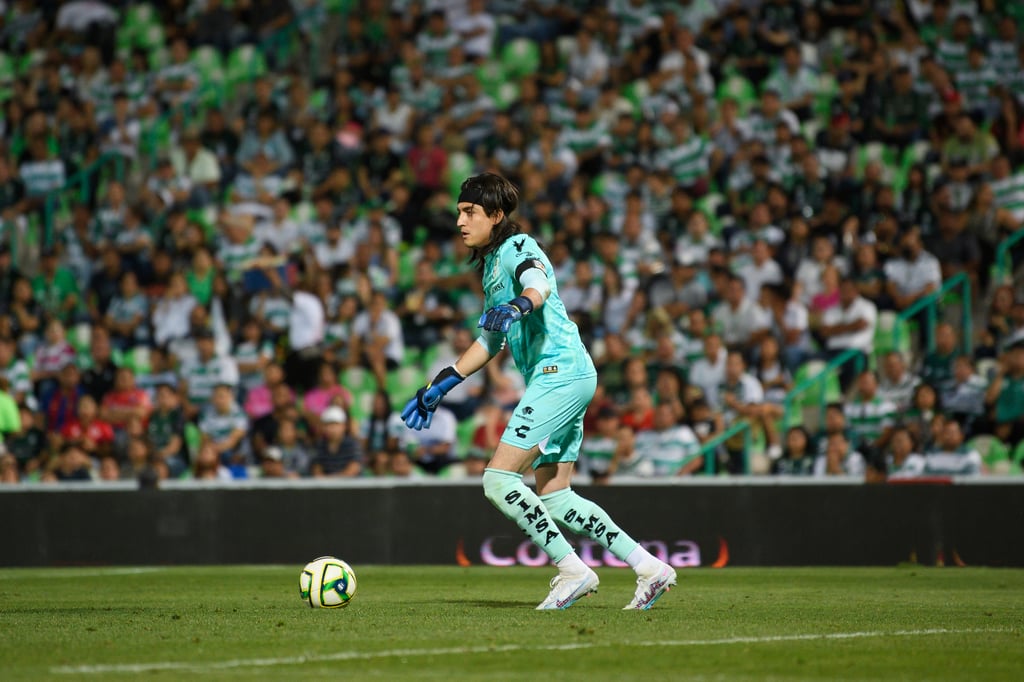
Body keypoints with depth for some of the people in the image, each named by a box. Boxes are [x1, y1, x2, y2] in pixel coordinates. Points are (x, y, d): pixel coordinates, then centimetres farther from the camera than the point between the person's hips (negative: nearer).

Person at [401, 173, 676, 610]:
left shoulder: (519, 247, -5)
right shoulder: (491, 264, 23)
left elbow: (539, 284, -29)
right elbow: (491, 341, 32)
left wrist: (518, 306, -51)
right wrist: (440, 385, 30)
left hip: (560, 373, -10)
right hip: (557, 378, 10)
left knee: (499, 480, -13)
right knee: (553, 497, 9)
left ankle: (573, 571, -11)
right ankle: (649, 569, 9)